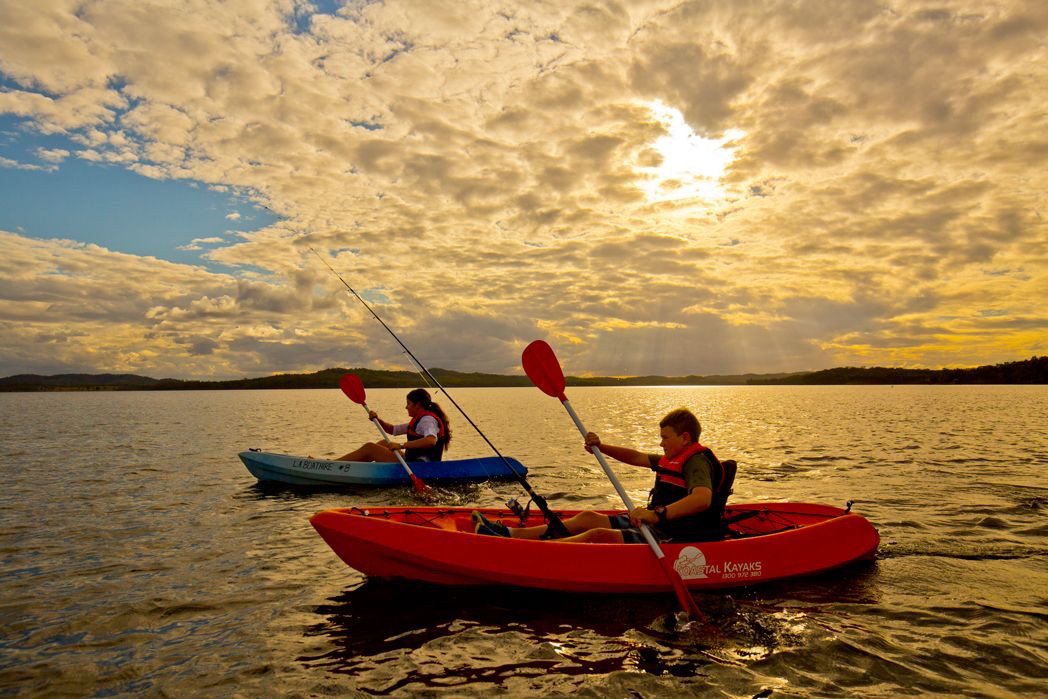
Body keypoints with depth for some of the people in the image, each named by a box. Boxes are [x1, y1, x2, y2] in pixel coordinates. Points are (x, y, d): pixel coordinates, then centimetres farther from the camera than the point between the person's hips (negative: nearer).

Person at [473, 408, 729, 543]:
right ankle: (509, 533, 0)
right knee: (587, 518, 4)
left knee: (599, 535, -24)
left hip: (672, 538, -10)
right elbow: (635, 457, 22)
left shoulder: (697, 461, -16)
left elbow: (703, 498, -36)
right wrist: (601, 447, 5)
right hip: (659, 527, 10)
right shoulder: (672, 460, 16)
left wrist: (657, 514, -47)